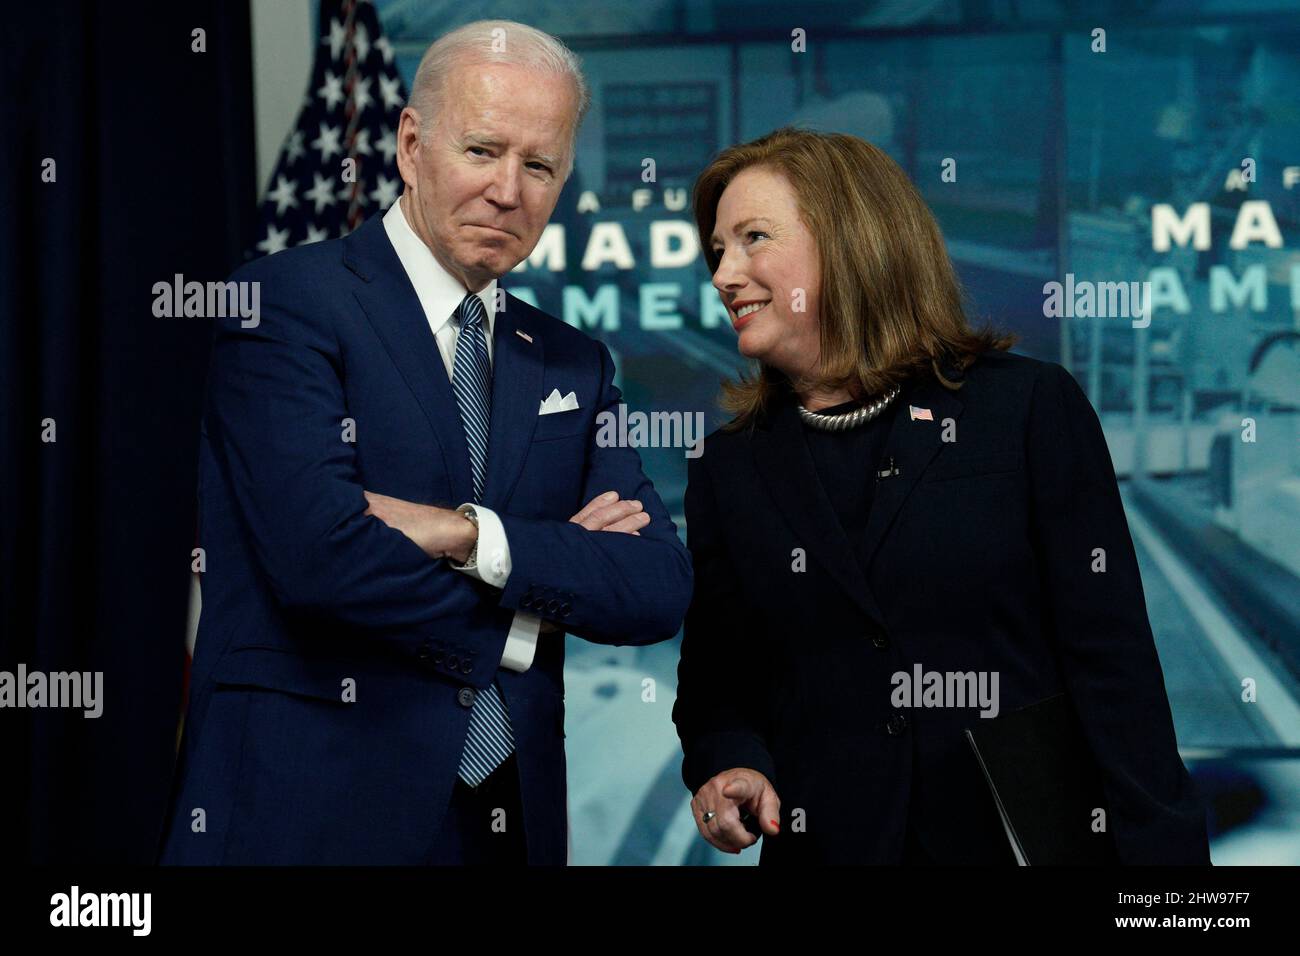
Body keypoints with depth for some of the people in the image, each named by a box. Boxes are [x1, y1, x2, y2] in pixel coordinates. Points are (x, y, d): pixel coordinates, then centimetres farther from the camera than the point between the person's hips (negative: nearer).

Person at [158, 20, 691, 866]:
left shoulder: (574, 366, 10)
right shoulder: (288, 302, -7)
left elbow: (659, 589, -2)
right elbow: (319, 552, -20)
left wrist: (467, 534, -15)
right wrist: (523, 625, -8)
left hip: (511, 820, 5)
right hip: (308, 817, -5)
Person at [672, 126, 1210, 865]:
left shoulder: (1030, 407, -4)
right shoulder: (729, 467, 7)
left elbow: (1114, 664, -7)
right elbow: (716, 682, 13)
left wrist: (1162, 849, -12)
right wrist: (727, 767, -9)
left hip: (1029, 836, -3)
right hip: (825, 844, 3)